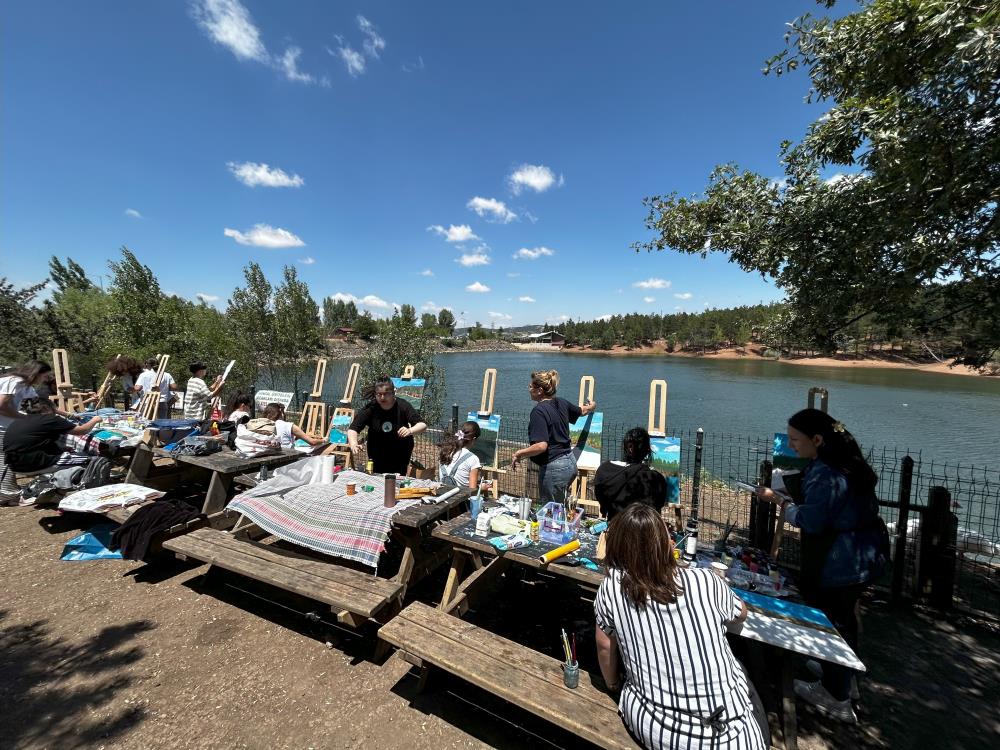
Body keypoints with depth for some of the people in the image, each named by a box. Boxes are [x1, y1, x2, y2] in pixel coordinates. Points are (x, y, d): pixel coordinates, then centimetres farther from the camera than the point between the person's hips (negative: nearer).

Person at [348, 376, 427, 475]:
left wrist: (410, 431, -43)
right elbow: (352, 429, -20)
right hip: (377, 456, 1)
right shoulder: (370, 408, -17)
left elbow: (422, 424, -22)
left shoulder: (403, 406, -18)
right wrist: (353, 444, -40)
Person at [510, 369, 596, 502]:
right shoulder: (561, 403, 3)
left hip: (553, 468, -8)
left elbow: (541, 446, -28)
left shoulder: (539, 411, -20)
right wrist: (592, 406, 46)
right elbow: (582, 411, 24)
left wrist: (519, 454, -15)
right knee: (559, 505, 26)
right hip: (570, 462, 8)